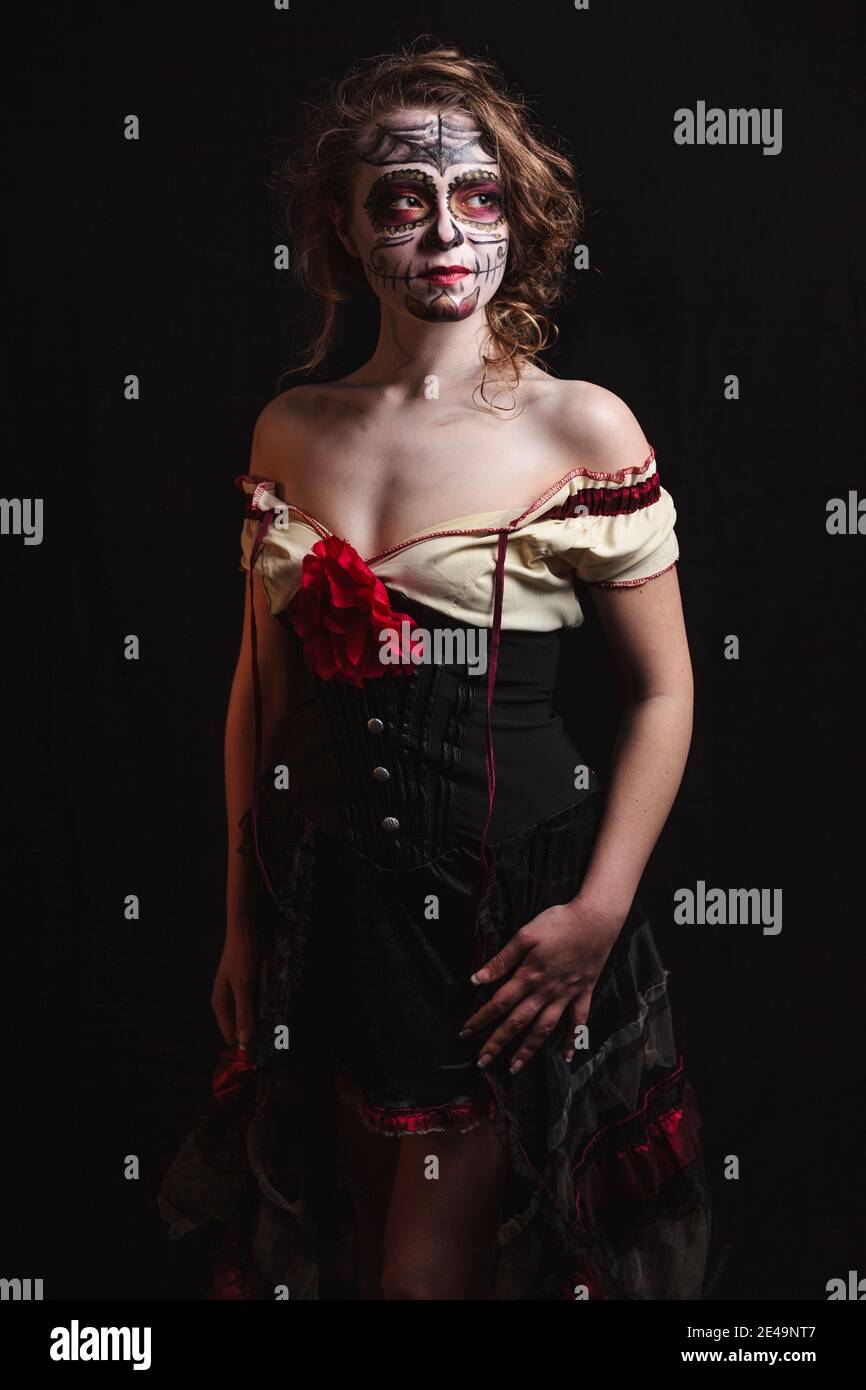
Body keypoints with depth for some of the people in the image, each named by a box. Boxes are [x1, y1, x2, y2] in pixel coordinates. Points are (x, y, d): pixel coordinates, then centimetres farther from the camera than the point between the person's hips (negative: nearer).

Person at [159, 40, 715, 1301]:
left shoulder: (582, 428, -7)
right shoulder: (292, 431, 4)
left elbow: (663, 691, -5)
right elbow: (261, 689, 10)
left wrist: (601, 913, -13)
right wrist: (244, 919, 11)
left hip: (516, 905, -4)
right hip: (328, 904, 4)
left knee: (433, 1267, 5)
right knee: (330, 1246, 17)